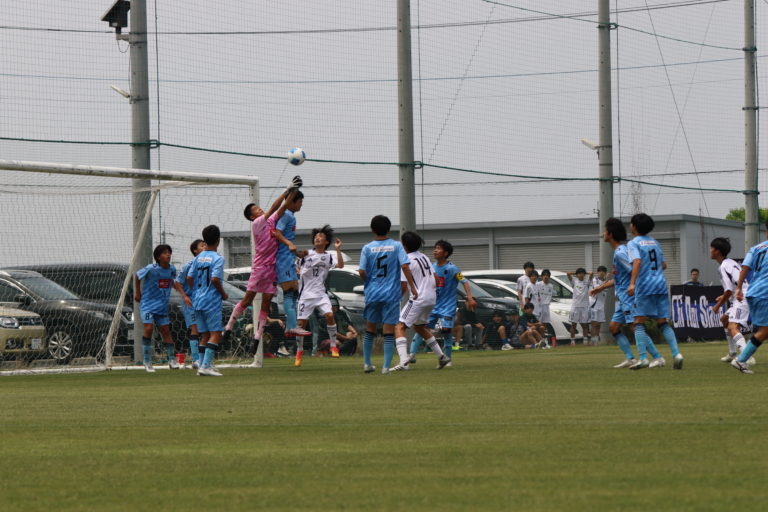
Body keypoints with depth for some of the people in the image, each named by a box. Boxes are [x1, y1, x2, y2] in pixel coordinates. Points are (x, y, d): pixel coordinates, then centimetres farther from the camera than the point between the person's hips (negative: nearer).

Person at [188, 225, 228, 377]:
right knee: (215, 334, -6)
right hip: (212, 301, -7)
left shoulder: (198, 258, 10)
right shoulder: (217, 258, -10)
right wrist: (223, 294, -6)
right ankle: (206, 366, -17)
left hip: (198, 301, 7)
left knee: (205, 335, 13)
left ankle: (203, 366, 13)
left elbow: (189, 278, 7)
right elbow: (215, 279, -19)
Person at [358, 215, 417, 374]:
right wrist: (412, 287, -6)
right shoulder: (396, 246, -2)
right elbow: (405, 266, -11)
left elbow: (362, 272, -6)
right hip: (392, 294, -1)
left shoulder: (367, 248, -1)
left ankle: (367, 363, 20)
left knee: (370, 329, 16)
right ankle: (386, 366, -5)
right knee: (389, 331, 0)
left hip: (372, 294, 1)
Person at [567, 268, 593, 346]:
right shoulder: (574, 281, 7)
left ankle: (586, 340, 4)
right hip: (575, 305, 0)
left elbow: (591, 274, -5)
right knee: (573, 325, 1)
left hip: (584, 306, 0)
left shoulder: (586, 282, 7)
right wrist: (575, 274, 9)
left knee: (584, 325, 2)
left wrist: (585, 273, 11)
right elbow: (568, 274, -4)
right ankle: (572, 341, 3)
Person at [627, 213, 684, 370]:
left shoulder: (633, 243, -3)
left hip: (645, 286, -6)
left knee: (639, 322, -2)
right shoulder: (654, 242, 18)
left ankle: (642, 358, -13)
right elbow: (664, 264, 21)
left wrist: (632, 283, -29)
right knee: (662, 323, 10)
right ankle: (676, 353, -4)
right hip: (661, 284, 6)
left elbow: (637, 261, -20)